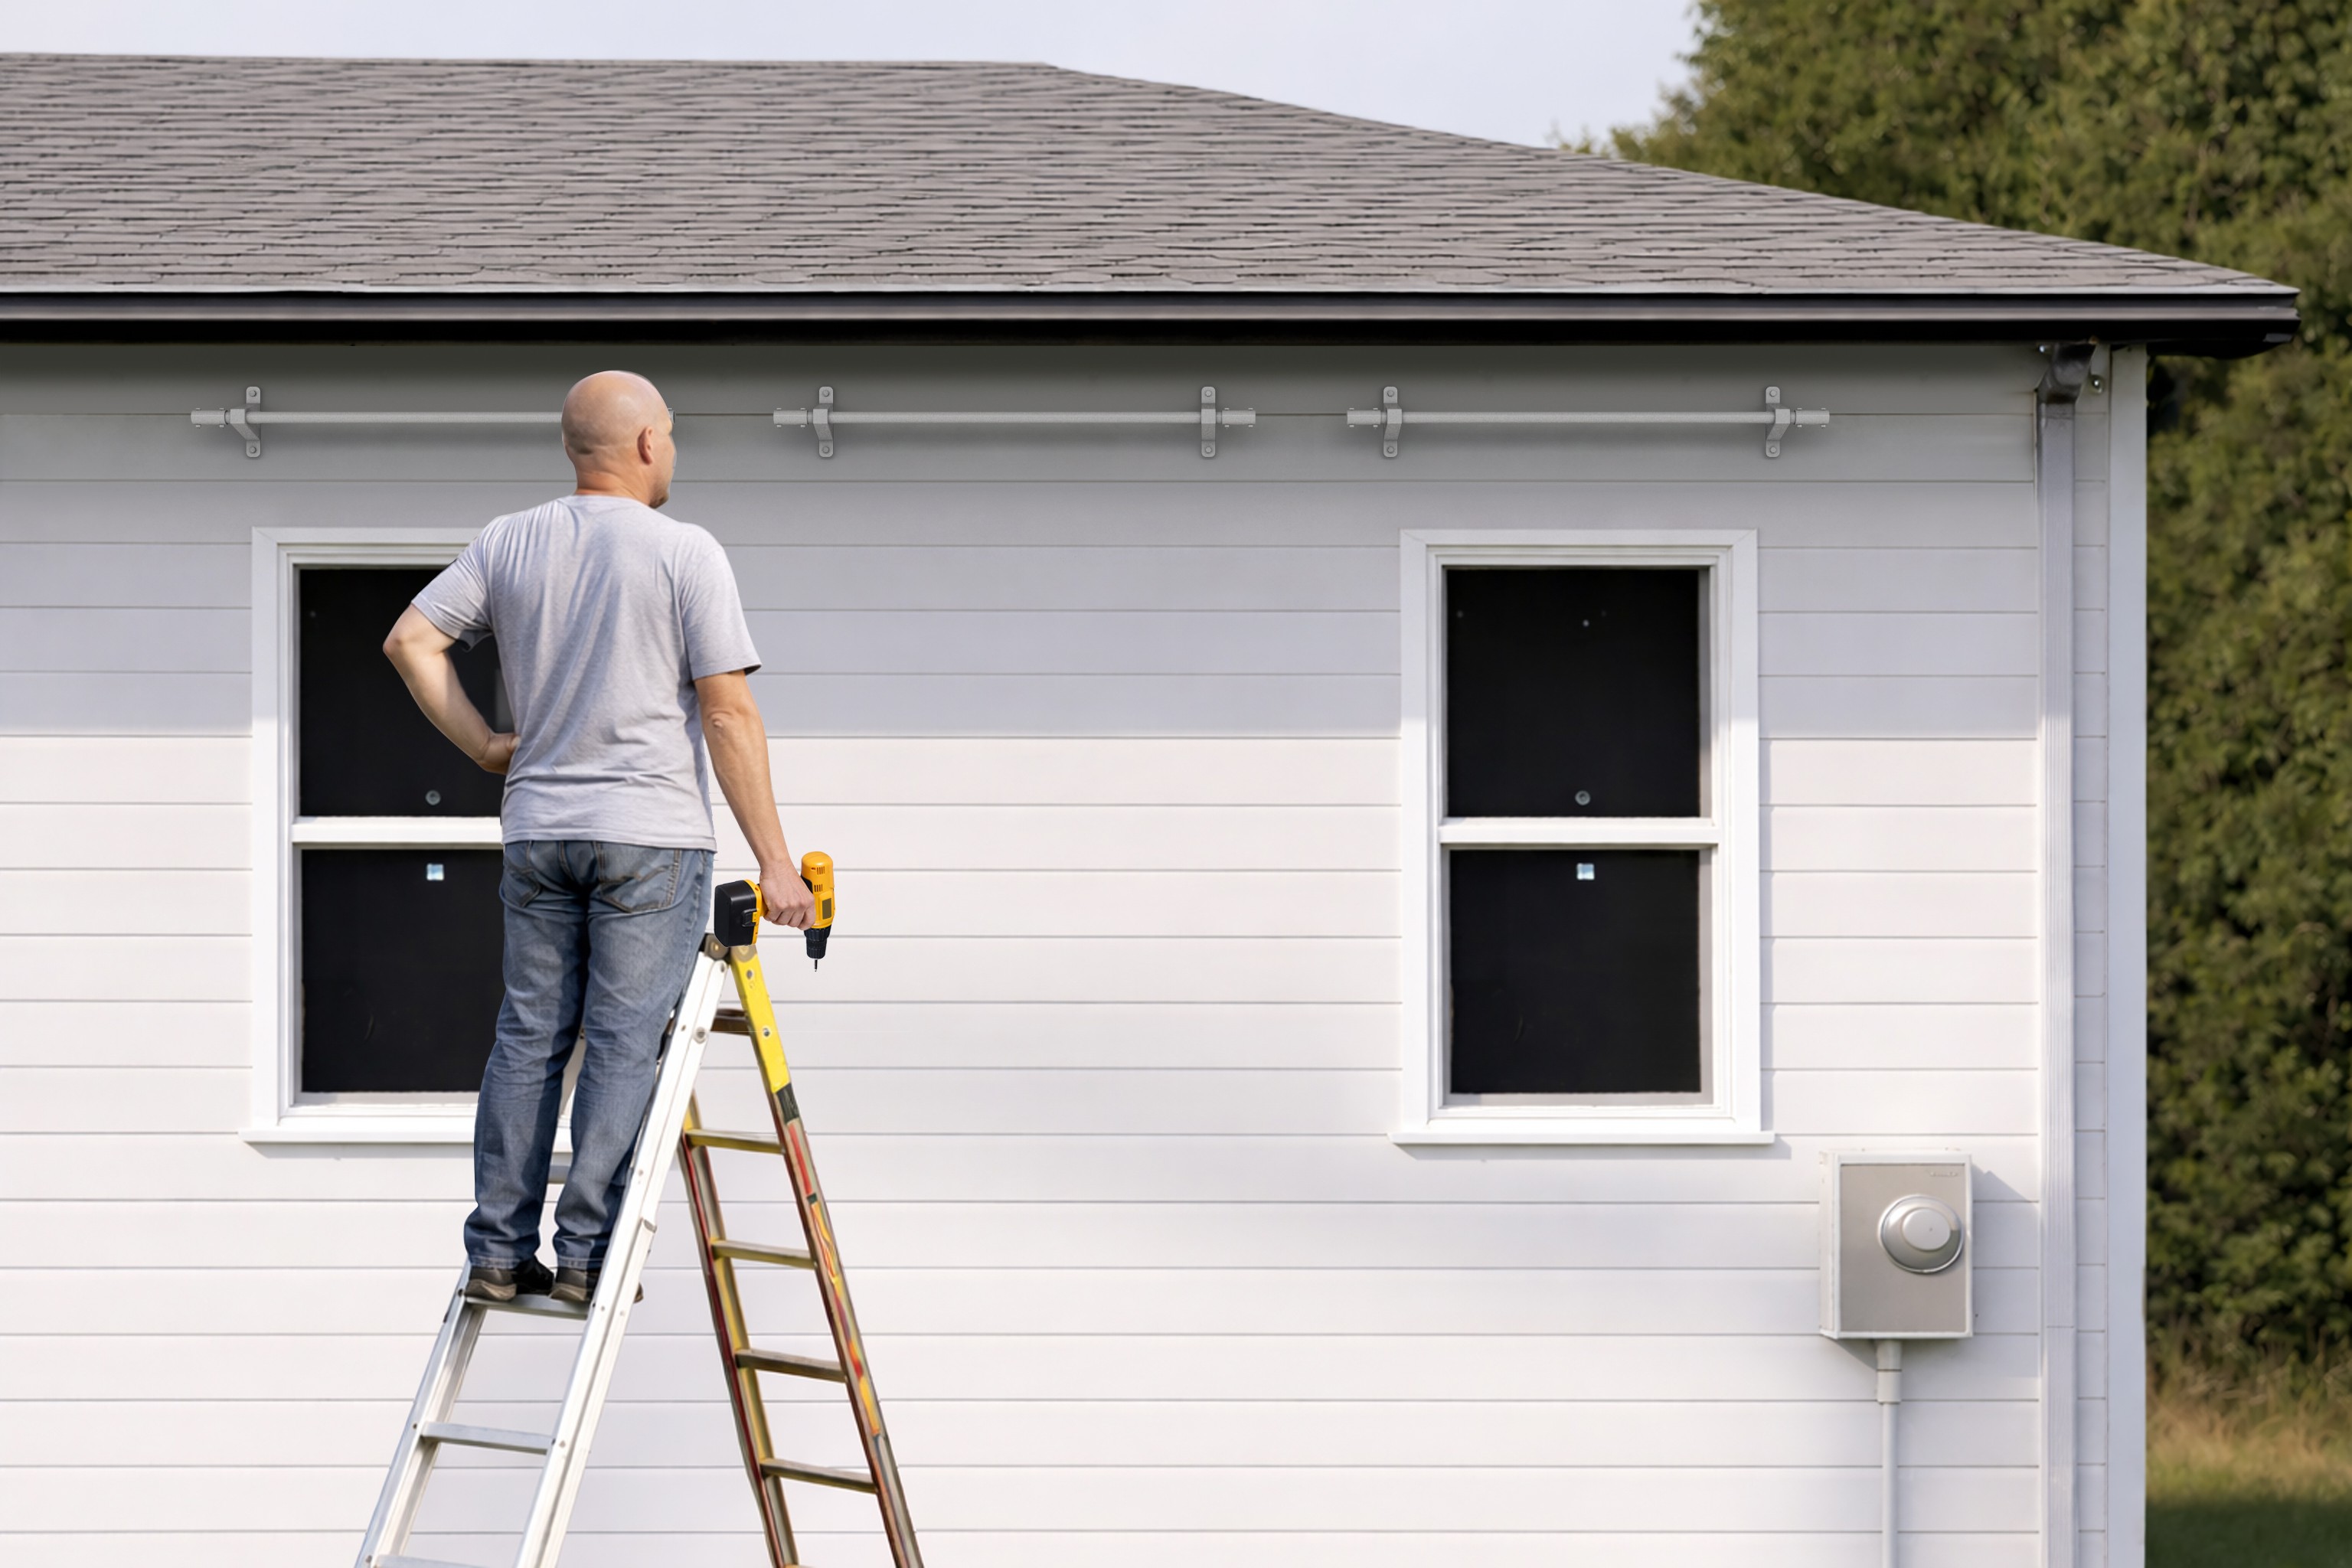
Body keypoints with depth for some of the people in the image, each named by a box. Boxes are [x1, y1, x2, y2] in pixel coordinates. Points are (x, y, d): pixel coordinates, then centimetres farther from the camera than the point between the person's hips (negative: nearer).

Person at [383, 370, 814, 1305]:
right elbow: (729, 714, -10)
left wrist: (487, 747, 13)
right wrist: (773, 861, -7)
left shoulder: (509, 545, 6)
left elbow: (410, 640, 6)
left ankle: (498, 1254, 8)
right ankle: (585, 1257, -6)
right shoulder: (685, 554, -7)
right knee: (624, 1045, -2)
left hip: (537, 831, 5)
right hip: (652, 836, -5)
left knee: (527, 1040, 9)